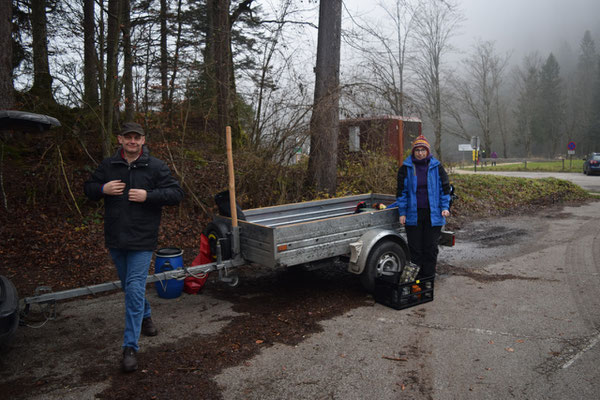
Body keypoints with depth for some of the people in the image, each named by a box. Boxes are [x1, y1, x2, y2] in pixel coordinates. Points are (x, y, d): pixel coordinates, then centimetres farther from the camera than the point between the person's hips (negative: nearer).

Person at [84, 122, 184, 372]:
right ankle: (145, 316, 47)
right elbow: (89, 189, 14)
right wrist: (103, 189, -9)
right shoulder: (107, 166, 6)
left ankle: (130, 347, -3)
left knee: (135, 288, -9)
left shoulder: (156, 167, -4)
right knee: (128, 285, 20)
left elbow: (176, 193, -6)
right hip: (115, 239, 5)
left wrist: (148, 195, -19)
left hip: (142, 240, -4)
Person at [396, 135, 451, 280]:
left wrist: (445, 207, -2)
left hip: (433, 214, 1)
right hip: (413, 215, 0)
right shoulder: (406, 168, 2)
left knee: (431, 247, 6)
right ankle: (416, 278, 15)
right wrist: (402, 213, -1)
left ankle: (428, 277, 18)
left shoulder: (436, 167, 4)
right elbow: (401, 191, 4)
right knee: (415, 248, 4)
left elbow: (445, 188, 9)